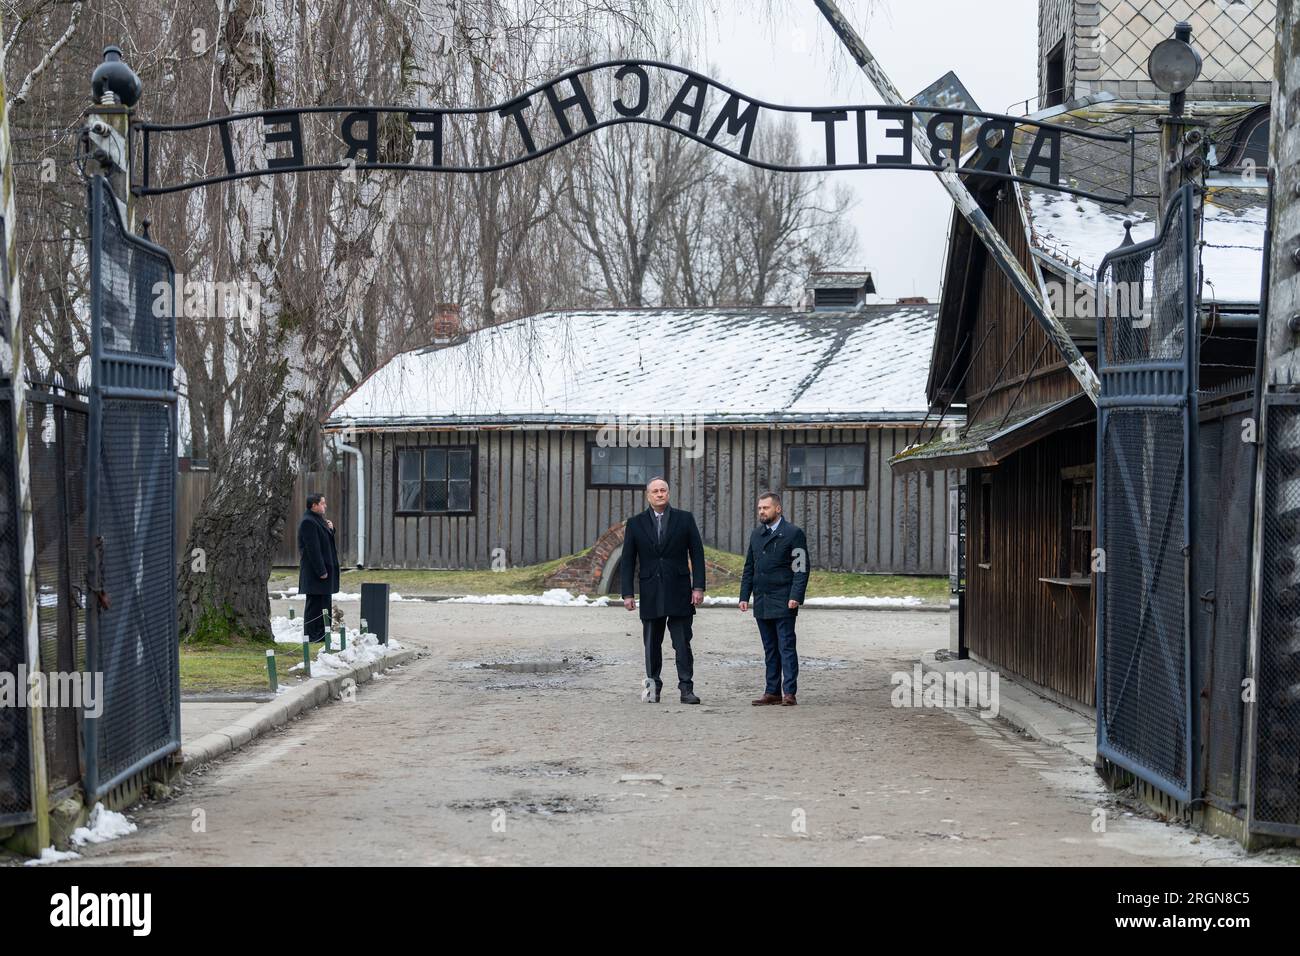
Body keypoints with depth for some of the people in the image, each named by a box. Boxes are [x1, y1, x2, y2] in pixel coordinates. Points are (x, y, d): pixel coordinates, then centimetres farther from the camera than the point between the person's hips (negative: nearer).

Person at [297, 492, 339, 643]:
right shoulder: (308, 522, -17)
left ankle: (321, 635, 20)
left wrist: (330, 528, 6)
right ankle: (311, 636, -2)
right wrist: (321, 571, -23)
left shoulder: (318, 519, 16)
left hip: (325, 568, 11)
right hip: (314, 573, -11)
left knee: (324, 603, 14)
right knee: (315, 603, -6)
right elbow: (313, 549, -21)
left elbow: (326, 541, 26)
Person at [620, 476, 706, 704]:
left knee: (683, 644, -3)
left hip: (679, 593, -1)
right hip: (650, 595, 1)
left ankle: (686, 689, -2)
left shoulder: (685, 519, 5)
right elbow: (627, 561, 6)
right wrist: (628, 593, -1)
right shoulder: (635, 523, 6)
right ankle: (653, 687, 13)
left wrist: (698, 587, -4)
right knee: (652, 645, 6)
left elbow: (697, 554, 4)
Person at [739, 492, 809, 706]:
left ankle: (789, 692, -6)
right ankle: (772, 692, 11)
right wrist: (744, 596, 9)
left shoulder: (793, 534, -4)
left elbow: (801, 568, -8)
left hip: (783, 602, -6)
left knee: (786, 647, -6)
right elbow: (749, 568, 18)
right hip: (761, 601, 6)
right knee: (770, 649, 9)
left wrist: (795, 597, -17)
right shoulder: (756, 534, 16)